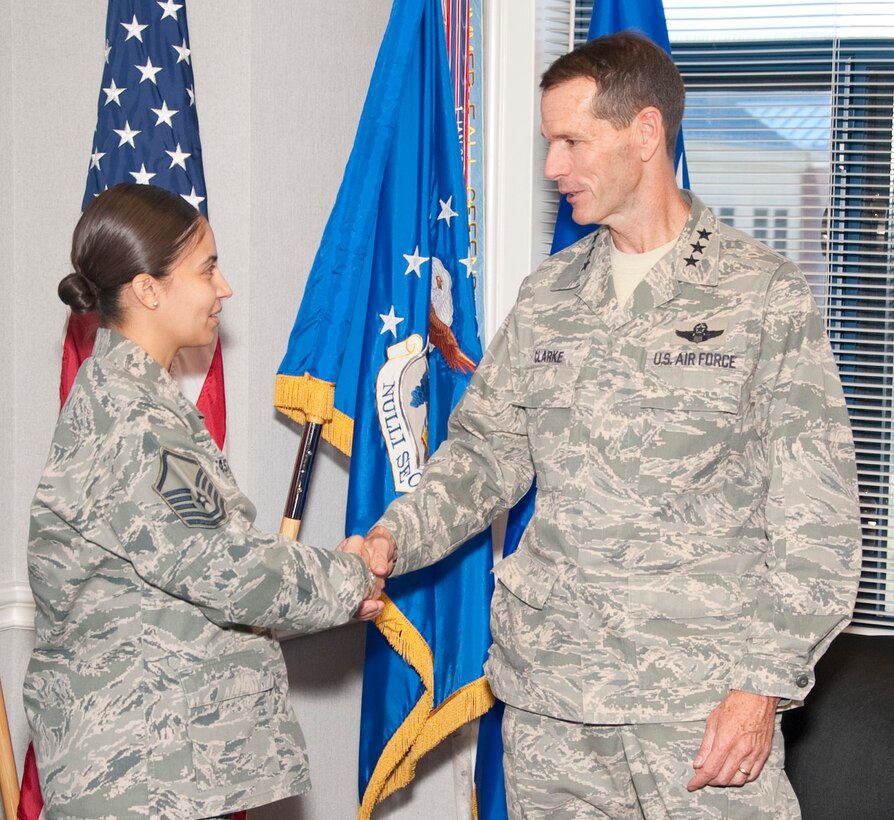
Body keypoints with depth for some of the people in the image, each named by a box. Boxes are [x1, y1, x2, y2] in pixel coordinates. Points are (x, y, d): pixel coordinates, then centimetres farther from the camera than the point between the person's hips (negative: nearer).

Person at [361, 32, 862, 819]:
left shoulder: (764, 295, -3)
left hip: (701, 694, -4)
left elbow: (816, 519, -6)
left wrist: (764, 682, -12)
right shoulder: (548, 297, 12)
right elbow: (486, 448, 15)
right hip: (548, 692, 4)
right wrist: (397, 537, -4)